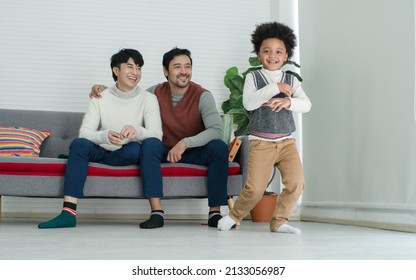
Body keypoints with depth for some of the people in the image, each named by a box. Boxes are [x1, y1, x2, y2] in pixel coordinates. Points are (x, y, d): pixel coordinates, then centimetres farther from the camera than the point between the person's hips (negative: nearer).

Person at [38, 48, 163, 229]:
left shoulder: (148, 99, -3)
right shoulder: (100, 98, 1)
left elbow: (157, 135, -15)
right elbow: (84, 132, -10)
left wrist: (137, 131, -38)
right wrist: (105, 136, -33)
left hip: (127, 155, -1)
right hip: (102, 151, 1)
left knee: (134, 149, -35)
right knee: (79, 144, -29)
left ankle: (73, 159, -10)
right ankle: (68, 213, -37)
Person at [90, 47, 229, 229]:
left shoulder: (202, 96, -13)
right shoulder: (157, 92, -2)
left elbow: (216, 130, -26)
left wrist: (185, 143, -38)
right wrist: (104, 89, -3)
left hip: (195, 152, -1)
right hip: (166, 151, 2)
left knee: (219, 147, -31)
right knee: (150, 143, -31)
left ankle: (215, 212, -26)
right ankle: (157, 213, -36)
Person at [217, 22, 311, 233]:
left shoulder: (291, 80, 8)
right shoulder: (253, 77, 1)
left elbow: (306, 104, -4)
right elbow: (248, 103, -16)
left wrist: (288, 101, -23)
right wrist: (276, 87, -19)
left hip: (287, 141, 3)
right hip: (260, 142, -3)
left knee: (296, 183, -11)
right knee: (255, 188, -8)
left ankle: (279, 221, 8)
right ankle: (234, 216, 20)